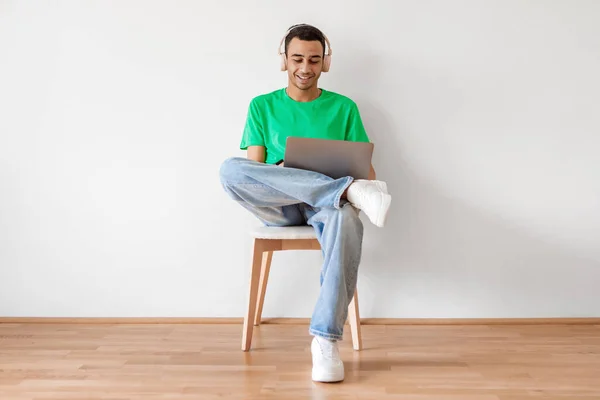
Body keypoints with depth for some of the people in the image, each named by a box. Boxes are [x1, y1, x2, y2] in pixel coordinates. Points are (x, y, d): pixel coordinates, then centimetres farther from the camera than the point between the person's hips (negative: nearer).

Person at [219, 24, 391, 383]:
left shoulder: (344, 107, 13)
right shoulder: (263, 106, 14)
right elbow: (253, 169, 5)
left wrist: (370, 180, -17)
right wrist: (302, 177, -18)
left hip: (325, 205, 0)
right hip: (278, 207, 1)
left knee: (347, 220, -40)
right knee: (230, 169, -32)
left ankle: (326, 339, -35)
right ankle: (351, 190, -35)